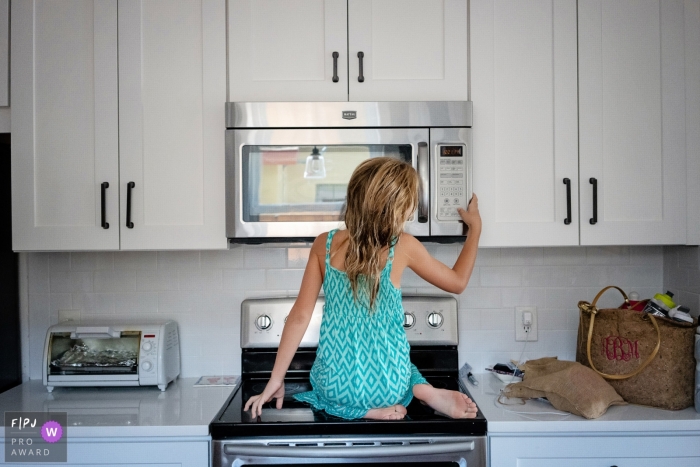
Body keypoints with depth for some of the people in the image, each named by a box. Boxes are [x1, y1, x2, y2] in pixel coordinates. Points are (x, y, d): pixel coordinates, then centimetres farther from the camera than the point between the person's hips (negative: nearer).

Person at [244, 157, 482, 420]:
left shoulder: (324, 244, -6)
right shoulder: (403, 247, -10)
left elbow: (300, 316, -5)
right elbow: (458, 283, 6)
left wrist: (276, 380, 3)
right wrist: (475, 227, 18)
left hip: (333, 386, 1)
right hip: (387, 387, -1)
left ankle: (369, 408, 5)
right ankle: (421, 390, 3)